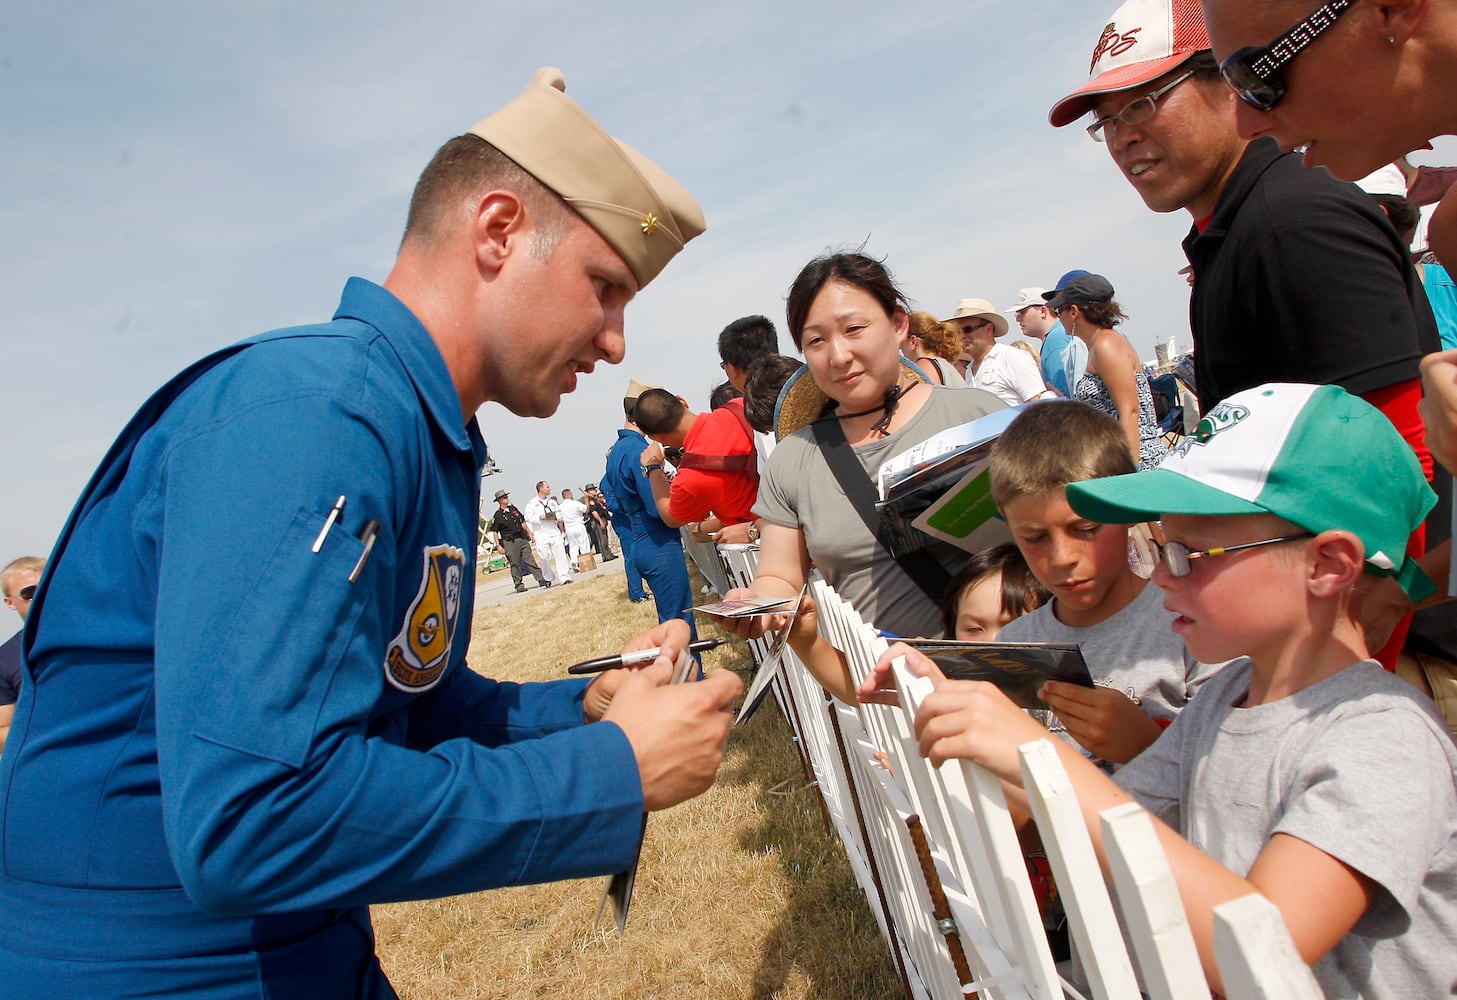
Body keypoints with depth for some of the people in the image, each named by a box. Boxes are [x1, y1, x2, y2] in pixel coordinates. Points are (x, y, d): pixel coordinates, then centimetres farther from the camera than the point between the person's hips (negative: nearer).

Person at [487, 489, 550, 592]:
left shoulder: (513, 508, 12)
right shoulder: (497, 515, -4)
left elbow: (523, 522, 19)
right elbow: (494, 532, -3)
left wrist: (530, 534, 16)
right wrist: (498, 545, -10)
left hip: (522, 539, 4)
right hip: (509, 542, -4)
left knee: (530, 560, 1)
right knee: (515, 564, 0)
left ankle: (541, 580, -1)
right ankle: (519, 585, 8)